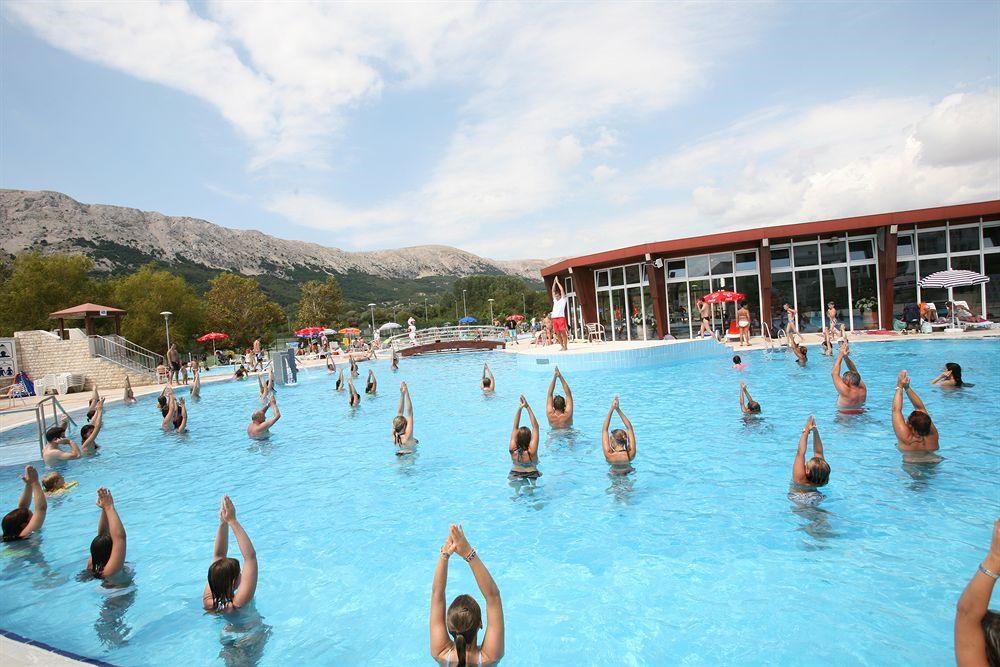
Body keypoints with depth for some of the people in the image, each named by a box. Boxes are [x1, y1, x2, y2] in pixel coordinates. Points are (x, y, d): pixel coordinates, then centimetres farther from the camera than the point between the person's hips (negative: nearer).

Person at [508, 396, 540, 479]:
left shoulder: (513, 450, -14)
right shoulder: (531, 451, -21)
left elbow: (515, 427, -6)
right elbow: (535, 427, -17)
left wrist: (520, 408, -8)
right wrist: (528, 407, -17)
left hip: (514, 475, 2)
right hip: (532, 475, -2)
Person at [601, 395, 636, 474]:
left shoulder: (609, 456, -34)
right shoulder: (631, 454, -26)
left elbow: (604, 430, -30)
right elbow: (630, 428, -19)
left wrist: (611, 409, -31)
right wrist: (618, 409, -22)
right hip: (630, 474, 3)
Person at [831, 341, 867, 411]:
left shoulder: (846, 392, -22)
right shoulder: (863, 390, -3)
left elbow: (834, 373, -19)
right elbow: (854, 371, 8)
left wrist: (841, 355, -12)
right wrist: (846, 357, 2)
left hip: (845, 415, -8)